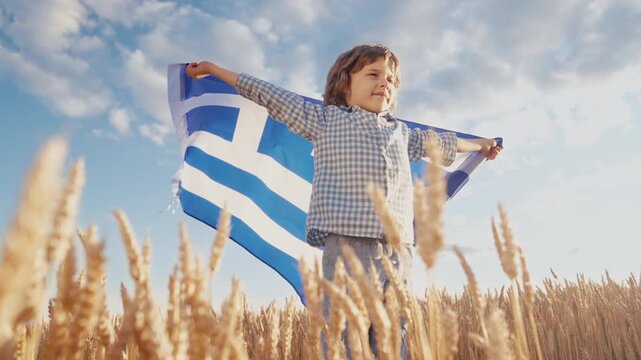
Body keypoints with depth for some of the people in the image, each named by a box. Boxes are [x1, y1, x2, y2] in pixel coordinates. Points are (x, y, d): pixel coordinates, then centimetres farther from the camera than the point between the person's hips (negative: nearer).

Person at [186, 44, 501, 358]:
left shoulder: (401, 132, 25)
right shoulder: (325, 119, 12)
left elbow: (439, 142, 43)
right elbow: (272, 97, 16)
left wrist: (479, 145, 59)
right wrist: (214, 69, 23)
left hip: (398, 250, 5)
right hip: (348, 243, -4)